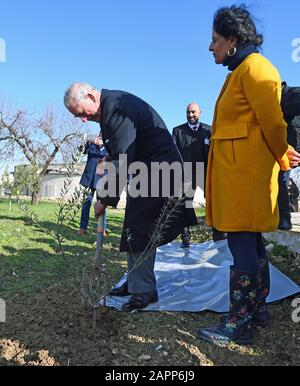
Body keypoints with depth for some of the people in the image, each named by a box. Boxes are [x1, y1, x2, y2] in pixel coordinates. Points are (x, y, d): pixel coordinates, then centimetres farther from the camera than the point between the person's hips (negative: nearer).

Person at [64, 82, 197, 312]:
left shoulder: (118, 106, -21)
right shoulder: (108, 108, 11)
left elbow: (122, 161, -25)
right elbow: (119, 157, 14)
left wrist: (106, 200, -18)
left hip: (158, 170, -10)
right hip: (143, 170, 10)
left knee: (140, 230, -8)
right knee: (135, 228, 13)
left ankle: (144, 290, 3)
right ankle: (135, 282, 24)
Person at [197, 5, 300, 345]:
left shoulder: (253, 67, -7)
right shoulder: (239, 71, 23)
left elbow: (273, 120, -10)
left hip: (246, 172, -10)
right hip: (236, 172, 10)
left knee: (242, 245, -6)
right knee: (251, 244, 14)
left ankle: (239, 324, 5)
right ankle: (258, 309, 27)